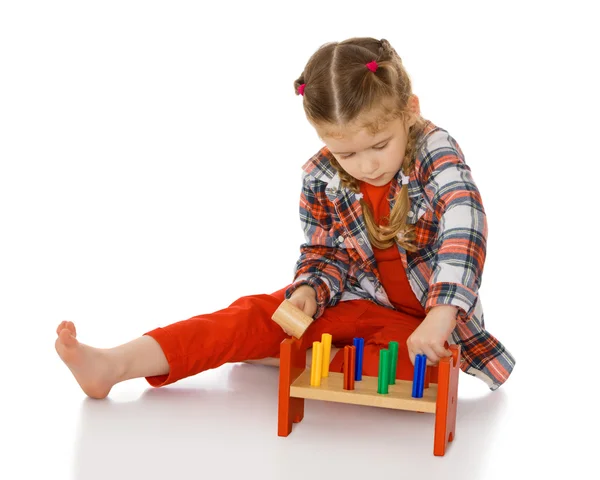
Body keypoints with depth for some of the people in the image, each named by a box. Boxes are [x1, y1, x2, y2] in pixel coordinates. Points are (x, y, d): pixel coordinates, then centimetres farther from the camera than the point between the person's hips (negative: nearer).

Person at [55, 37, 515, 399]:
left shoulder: (436, 152, -19)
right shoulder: (321, 179, -7)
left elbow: (464, 231, -33)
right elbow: (324, 253, 4)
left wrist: (440, 316, -46)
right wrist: (311, 290, -20)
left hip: (430, 317, -2)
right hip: (362, 301, 3)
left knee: (415, 359, -37)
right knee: (261, 313, -14)